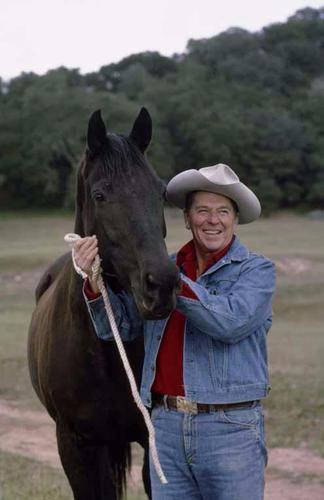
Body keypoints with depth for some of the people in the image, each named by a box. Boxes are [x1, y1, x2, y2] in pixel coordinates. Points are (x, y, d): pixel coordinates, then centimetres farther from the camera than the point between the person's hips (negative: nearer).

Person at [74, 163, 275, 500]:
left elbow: (232, 321, -21)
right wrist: (94, 280, -13)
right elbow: (116, 327, 4)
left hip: (231, 427, -4)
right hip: (166, 425, 4)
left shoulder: (256, 270, -3)